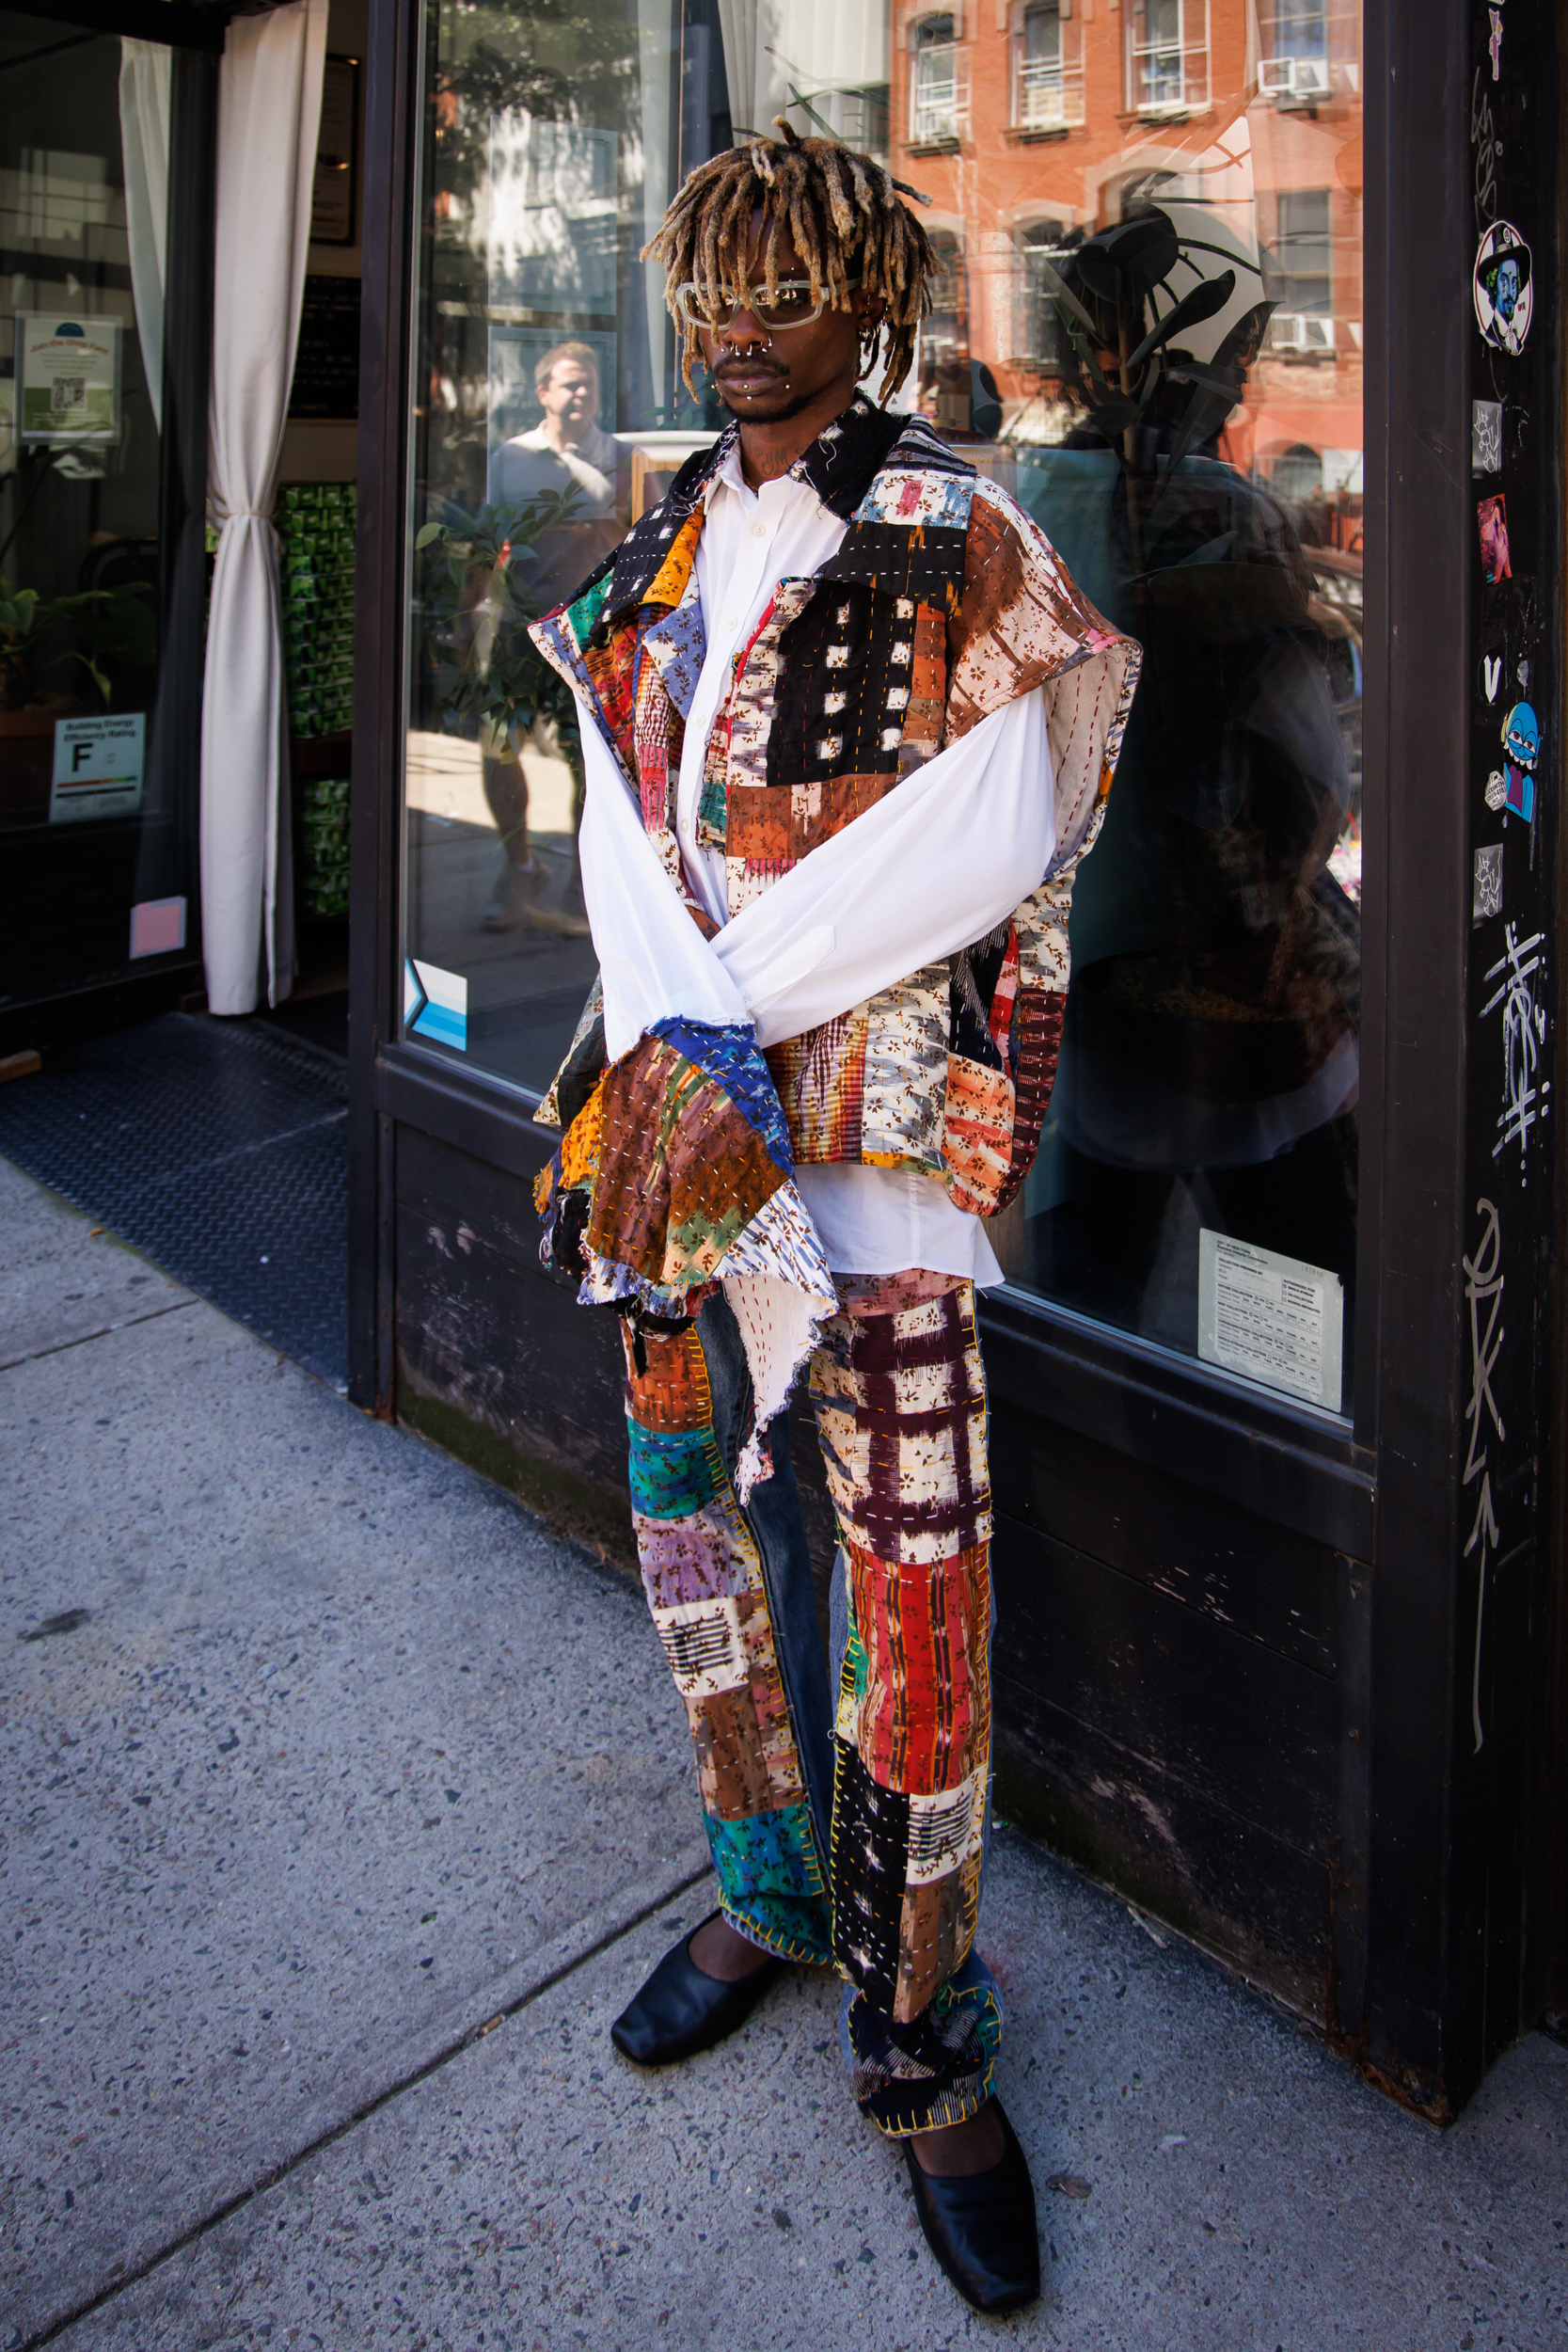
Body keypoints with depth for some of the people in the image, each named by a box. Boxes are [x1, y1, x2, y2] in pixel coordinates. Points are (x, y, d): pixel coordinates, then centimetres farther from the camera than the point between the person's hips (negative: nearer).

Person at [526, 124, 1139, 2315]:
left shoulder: (953, 542, -3)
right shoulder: (663, 546, 14)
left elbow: (987, 840, -14)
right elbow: (620, 808, 4)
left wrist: (730, 1007, -16)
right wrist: (669, 1037, -14)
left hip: (880, 1090, -6)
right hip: (679, 1077, 6)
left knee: (908, 1557, -4)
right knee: (692, 1492, 14)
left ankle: (924, 2035, 15)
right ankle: (771, 1888, 36)